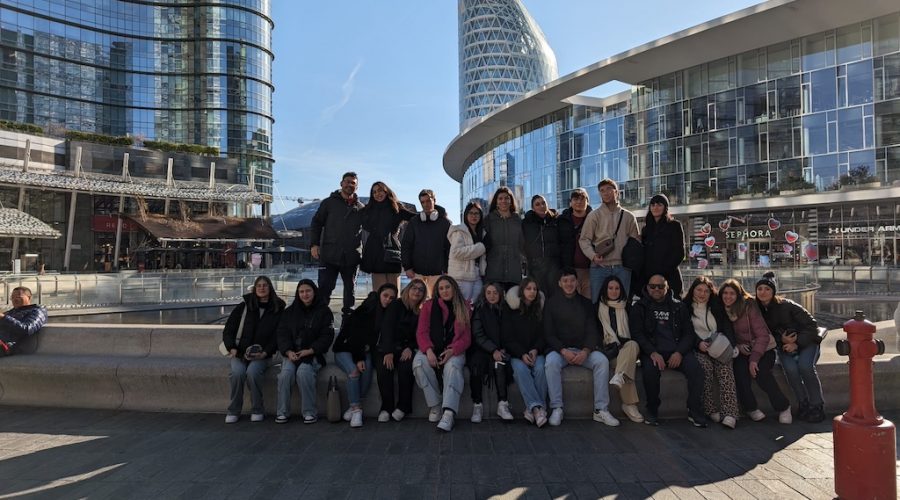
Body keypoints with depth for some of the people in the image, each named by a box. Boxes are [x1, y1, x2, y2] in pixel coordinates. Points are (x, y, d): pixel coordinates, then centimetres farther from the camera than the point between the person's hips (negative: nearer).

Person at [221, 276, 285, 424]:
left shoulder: (277, 310, 6)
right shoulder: (244, 307, 7)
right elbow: (228, 330, 9)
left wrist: (264, 353, -10)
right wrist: (232, 348, -6)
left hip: (262, 354, -1)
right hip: (240, 353, 1)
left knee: (253, 371, -31)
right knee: (238, 372, -28)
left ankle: (257, 410, -13)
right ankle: (233, 410, -9)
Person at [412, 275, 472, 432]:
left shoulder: (464, 307, 11)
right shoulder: (429, 306, 12)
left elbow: (466, 337, 5)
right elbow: (422, 332, 3)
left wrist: (452, 351, -15)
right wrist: (428, 350, -17)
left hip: (454, 351, -1)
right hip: (431, 349, 1)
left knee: (452, 366, -35)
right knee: (419, 363, -31)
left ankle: (449, 413, -43)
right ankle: (435, 405, -19)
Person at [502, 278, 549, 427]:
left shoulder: (540, 311, 13)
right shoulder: (511, 312, 5)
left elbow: (544, 335, 10)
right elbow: (506, 338, 0)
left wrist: (536, 350, -10)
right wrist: (522, 354, -15)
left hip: (536, 352, 2)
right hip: (516, 354, -2)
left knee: (540, 368, -31)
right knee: (520, 369, -33)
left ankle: (532, 409, -29)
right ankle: (537, 408, -39)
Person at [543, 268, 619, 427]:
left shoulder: (585, 303, 12)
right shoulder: (552, 303, 5)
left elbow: (592, 331, 4)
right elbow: (548, 334, -1)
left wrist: (585, 351, -15)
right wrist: (563, 351, -17)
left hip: (583, 350, 2)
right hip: (559, 349, -2)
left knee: (602, 360, -25)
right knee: (551, 362, -34)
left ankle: (601, 409, -20)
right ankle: (556, 408, -25)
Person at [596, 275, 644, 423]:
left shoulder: (626, 307, 21)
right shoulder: (599, 307, 14)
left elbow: (633, 329, 18)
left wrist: (621, 344, -1)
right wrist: (614, 344, -6)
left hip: (626, 346, 2)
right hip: (608, 348, -2)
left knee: (633, 345, -36)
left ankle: (619, 376, -49)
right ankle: (629, 404, -40)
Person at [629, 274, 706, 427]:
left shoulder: (677, 307, 16)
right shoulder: (640, 307, 10)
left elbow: (688, 333, 11)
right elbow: (637, 334, 0)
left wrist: (679, 352, -9)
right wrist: (653, 353, -17)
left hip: (677, 352, 2)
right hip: (652, 352, -2)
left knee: (696, 368, -26)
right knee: (650, 369, -33)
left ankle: (695, 411, -10)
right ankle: (652, 410, -11)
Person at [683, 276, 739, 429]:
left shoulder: (717, 307, 21)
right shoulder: (685, 308, 12)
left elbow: (727, 327, 10)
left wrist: (726, 344, -11)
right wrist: (699, 343, -17)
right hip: (697, 349, -2)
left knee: (725, 367, -29)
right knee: (706, 366, -33)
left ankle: (729, 414, -39)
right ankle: (711, 410, -29)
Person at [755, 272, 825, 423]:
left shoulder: (786, 305, -16)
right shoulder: (758, 310, -5)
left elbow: (811, 324, -12)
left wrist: (797, 343, -19)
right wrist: (781, 340, -15)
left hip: (806, 343, -2)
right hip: (785, 348, 3)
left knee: (805, 366, -30)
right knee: (790, 368, -28)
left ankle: (817, 406, -14)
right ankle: (804, 404, -10)